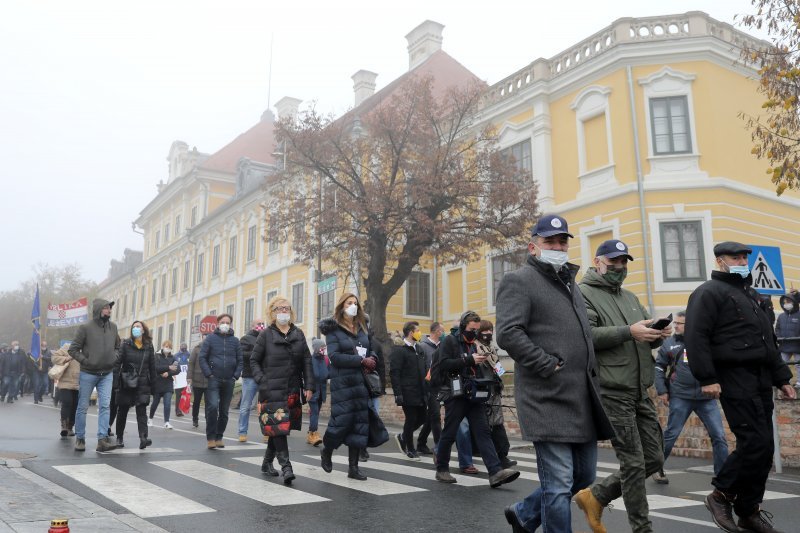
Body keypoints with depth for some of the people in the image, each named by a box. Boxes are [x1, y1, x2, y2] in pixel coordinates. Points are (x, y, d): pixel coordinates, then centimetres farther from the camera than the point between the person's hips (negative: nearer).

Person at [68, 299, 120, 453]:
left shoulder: (113, 327, 6)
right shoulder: (85, 327, -8)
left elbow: (117, 346, 20)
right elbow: (73, 349, -6)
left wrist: (114, 357, 3)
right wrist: (86, 361, -13)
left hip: (107, 374, 3)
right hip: (88, 374, -3)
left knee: (105, 405, -5)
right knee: (83, 407, 7)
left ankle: (102, 438, -5)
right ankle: (80, 438, 20)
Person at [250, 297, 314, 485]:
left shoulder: (298, 334, 11)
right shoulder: (266, 335, 3)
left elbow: (306, 361, 9)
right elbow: (254, 360, 4)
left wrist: (309, 385, 1)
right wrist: (262, 381, -9)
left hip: (293, 391, 4)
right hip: (272, 390, -3)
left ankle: (267, 462, 26)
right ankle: (286, 466, -11)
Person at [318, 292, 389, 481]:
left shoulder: (363, 327, 13)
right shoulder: (333, 329, -4)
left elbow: (372, 349, 19)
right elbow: (334, 356, -14)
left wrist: (372, 359, -5)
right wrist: (361, 361, -18)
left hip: (362, 381, 5)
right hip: (342, 382, -5)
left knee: (359, 422, 4)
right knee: (342, 420, -5)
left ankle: (353, 467, 12)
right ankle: (326, 451, 26)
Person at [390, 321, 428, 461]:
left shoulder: (419, 350, 16)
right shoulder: (399, 350, -10)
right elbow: (394, 373, -15)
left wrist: (426, 390, 14)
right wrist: (398, 393, -20)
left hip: (420, 393, 8)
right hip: (408, 394, -8)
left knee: (422, 418, 9)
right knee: (411, 420, 0)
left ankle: (402, 437, 31)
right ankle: (410, 450, 18)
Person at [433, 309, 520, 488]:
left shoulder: (472, 345, 19)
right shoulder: (450, 341, -3)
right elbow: (444, 364, -17)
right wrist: (469, 360, -21)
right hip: (455, 394, -6)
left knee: (483, 431, -4)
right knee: (449, 434, 2)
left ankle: (496, 473, -12)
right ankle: (442, 470, 18)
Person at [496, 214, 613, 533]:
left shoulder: (570, 283, 21)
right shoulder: (519, 281, -5)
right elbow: (508, 334, -18)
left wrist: (590, 374, 17)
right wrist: (550, 366, -17)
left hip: (582, 398, 9)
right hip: (548, 398, -8)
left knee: (584, 477, 15)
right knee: (559, 484, -3)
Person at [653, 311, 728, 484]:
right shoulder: (670, 343, 3)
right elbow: (658, 366, 8)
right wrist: (661, 391, 0)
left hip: (707, 397, 1)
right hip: (680, 397, -1)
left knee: (719, 436, 1)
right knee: (671, 435, 4)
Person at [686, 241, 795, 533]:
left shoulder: (749, 293, 24)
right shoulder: (709, 292, -4)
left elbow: (769, 341, 28)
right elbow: (696, 338, -15)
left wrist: (782, 377, 23)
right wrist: (707, 378, -22)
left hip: (761, 379, 9)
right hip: (735, 380, -9)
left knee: (764, 447, 7)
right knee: (754, 443, -14)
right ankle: (721, 494, 4)